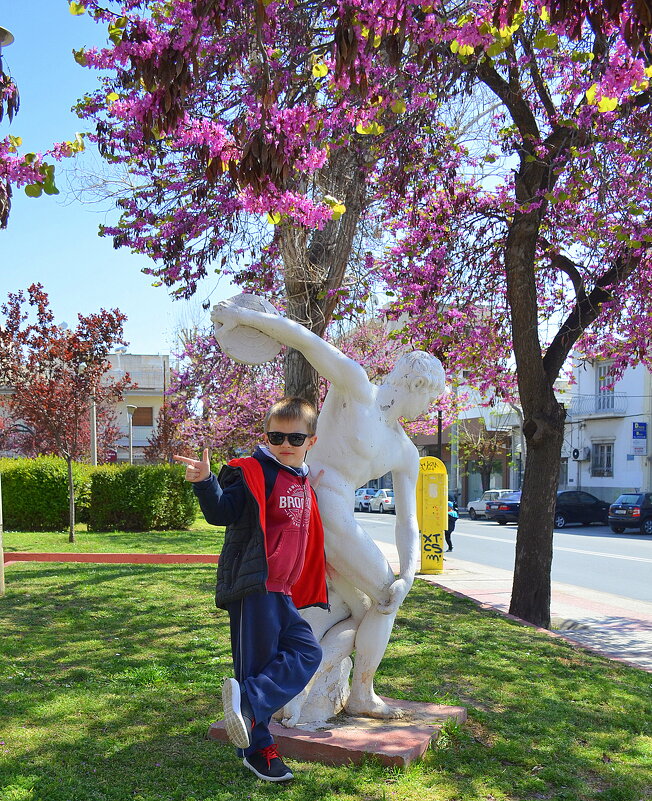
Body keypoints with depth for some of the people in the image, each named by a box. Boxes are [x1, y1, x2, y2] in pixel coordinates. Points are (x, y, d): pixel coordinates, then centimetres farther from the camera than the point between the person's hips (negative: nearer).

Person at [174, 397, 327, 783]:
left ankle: (248, 701, -2)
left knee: (307, 652, 4)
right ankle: (258, 748, 7)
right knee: (257, 662, -2)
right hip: (253, 587, -8)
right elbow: (223, 511, -20)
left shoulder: (304, 483, 16)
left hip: (280, 591, 8)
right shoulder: (252, 473, -8)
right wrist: (206, 483, -38)